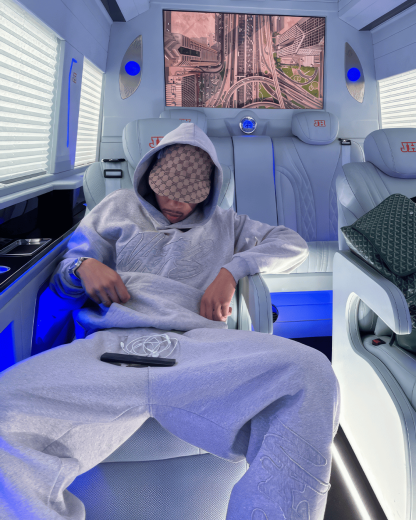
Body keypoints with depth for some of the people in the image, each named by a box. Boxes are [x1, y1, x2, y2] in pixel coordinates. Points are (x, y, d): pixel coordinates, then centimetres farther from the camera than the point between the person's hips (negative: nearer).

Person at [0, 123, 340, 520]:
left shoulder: (224, 224, 30)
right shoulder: (118, 208, 28)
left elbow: (293, 245, 24)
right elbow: (62, 278, 27)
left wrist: (231, 269, 6)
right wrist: (83, 267, -1)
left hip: (197, 344, 1)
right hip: (113, 344, 0)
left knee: (311, 374, -31)